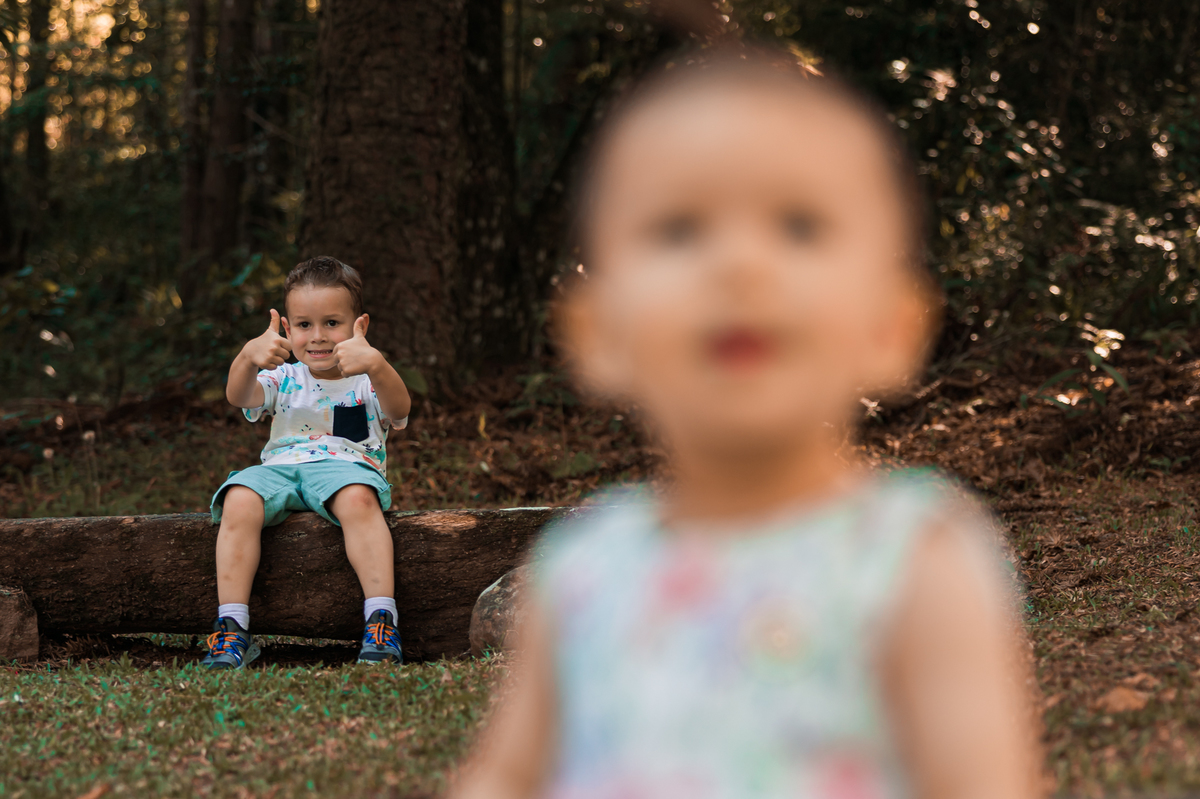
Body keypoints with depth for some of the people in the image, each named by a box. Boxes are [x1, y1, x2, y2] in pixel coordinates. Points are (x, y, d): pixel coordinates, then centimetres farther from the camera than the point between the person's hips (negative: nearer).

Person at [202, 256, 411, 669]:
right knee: (240, 500, -30)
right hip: (280, 467, 3)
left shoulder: (367, 382, 10)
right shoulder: (284, 380, 17)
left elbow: (399, 409, -15)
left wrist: (376, 365, -35)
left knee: (358, 498, -38)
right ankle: (231, 627, -28)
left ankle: (381, 618, -40)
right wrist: (248, 357, -27)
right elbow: (238, 397, -4)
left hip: (347, 466, -2)